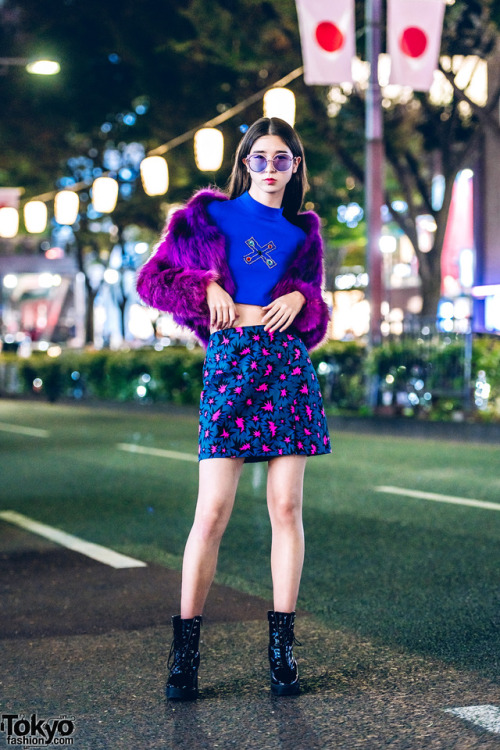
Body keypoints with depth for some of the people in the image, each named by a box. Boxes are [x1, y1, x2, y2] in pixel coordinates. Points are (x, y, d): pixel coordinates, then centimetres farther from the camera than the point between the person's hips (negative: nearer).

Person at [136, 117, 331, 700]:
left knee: (286, 506, 0)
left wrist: (302, 300, -2)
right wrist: (204, 288, -4)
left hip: (288, 366, 3)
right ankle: (184, 648, 1)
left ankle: (281, 646, 7)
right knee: (212, 511, -8)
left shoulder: (302, 232, 17)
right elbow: (151, 279, 11)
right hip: (229, 362, -2)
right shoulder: (209, 215, 11)